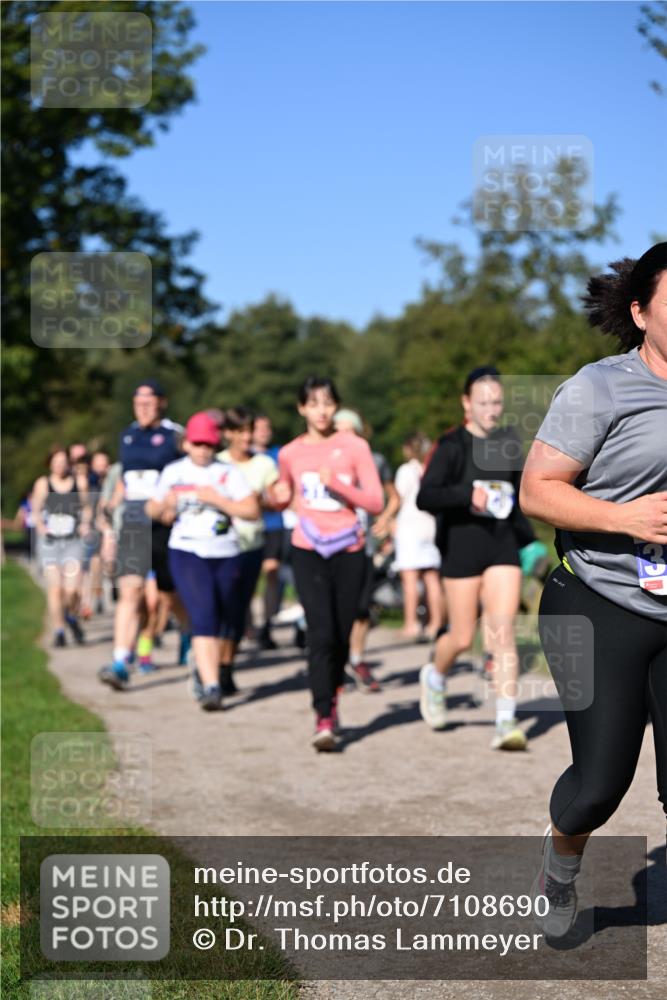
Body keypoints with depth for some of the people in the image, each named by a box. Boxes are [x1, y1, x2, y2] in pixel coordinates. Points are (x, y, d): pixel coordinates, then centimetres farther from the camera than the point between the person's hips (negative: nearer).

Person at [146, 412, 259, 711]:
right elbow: (152, 509, 17)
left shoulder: (228, 472, 2)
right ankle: (210, 686, -20)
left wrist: (218, 499, -16)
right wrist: (165, 507, -6)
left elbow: (252, 510, -6)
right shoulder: (172, 472, 8)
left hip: (225, 555, 2)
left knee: (226, 619, 11)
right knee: (204, 618, -17)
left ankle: (203, 667, 37)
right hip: (187, 554, -1)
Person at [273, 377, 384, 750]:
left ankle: (333, 700, 33)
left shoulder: (354, 447, -1)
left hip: (349, 551, 0)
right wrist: (279, 497, -1)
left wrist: (338, 484, -18)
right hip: (309, 551, 0)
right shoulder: (290, 453, 5)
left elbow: (376, 502, -6)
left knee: (342, 636, 7)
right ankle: (324, 719, -15)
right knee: (321, 633, -15)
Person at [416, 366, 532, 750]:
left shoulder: (511, 444, 9)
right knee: (463, 638, 5)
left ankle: (506, 722, -8)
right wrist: (467, 495, -28)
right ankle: (435, 676, 38)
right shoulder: (453, 446, -6)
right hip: (462, 546, -3)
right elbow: (425, 498, -14)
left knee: (503, 632, -8)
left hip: (503, 546, 3)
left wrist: (525, 538, 17)